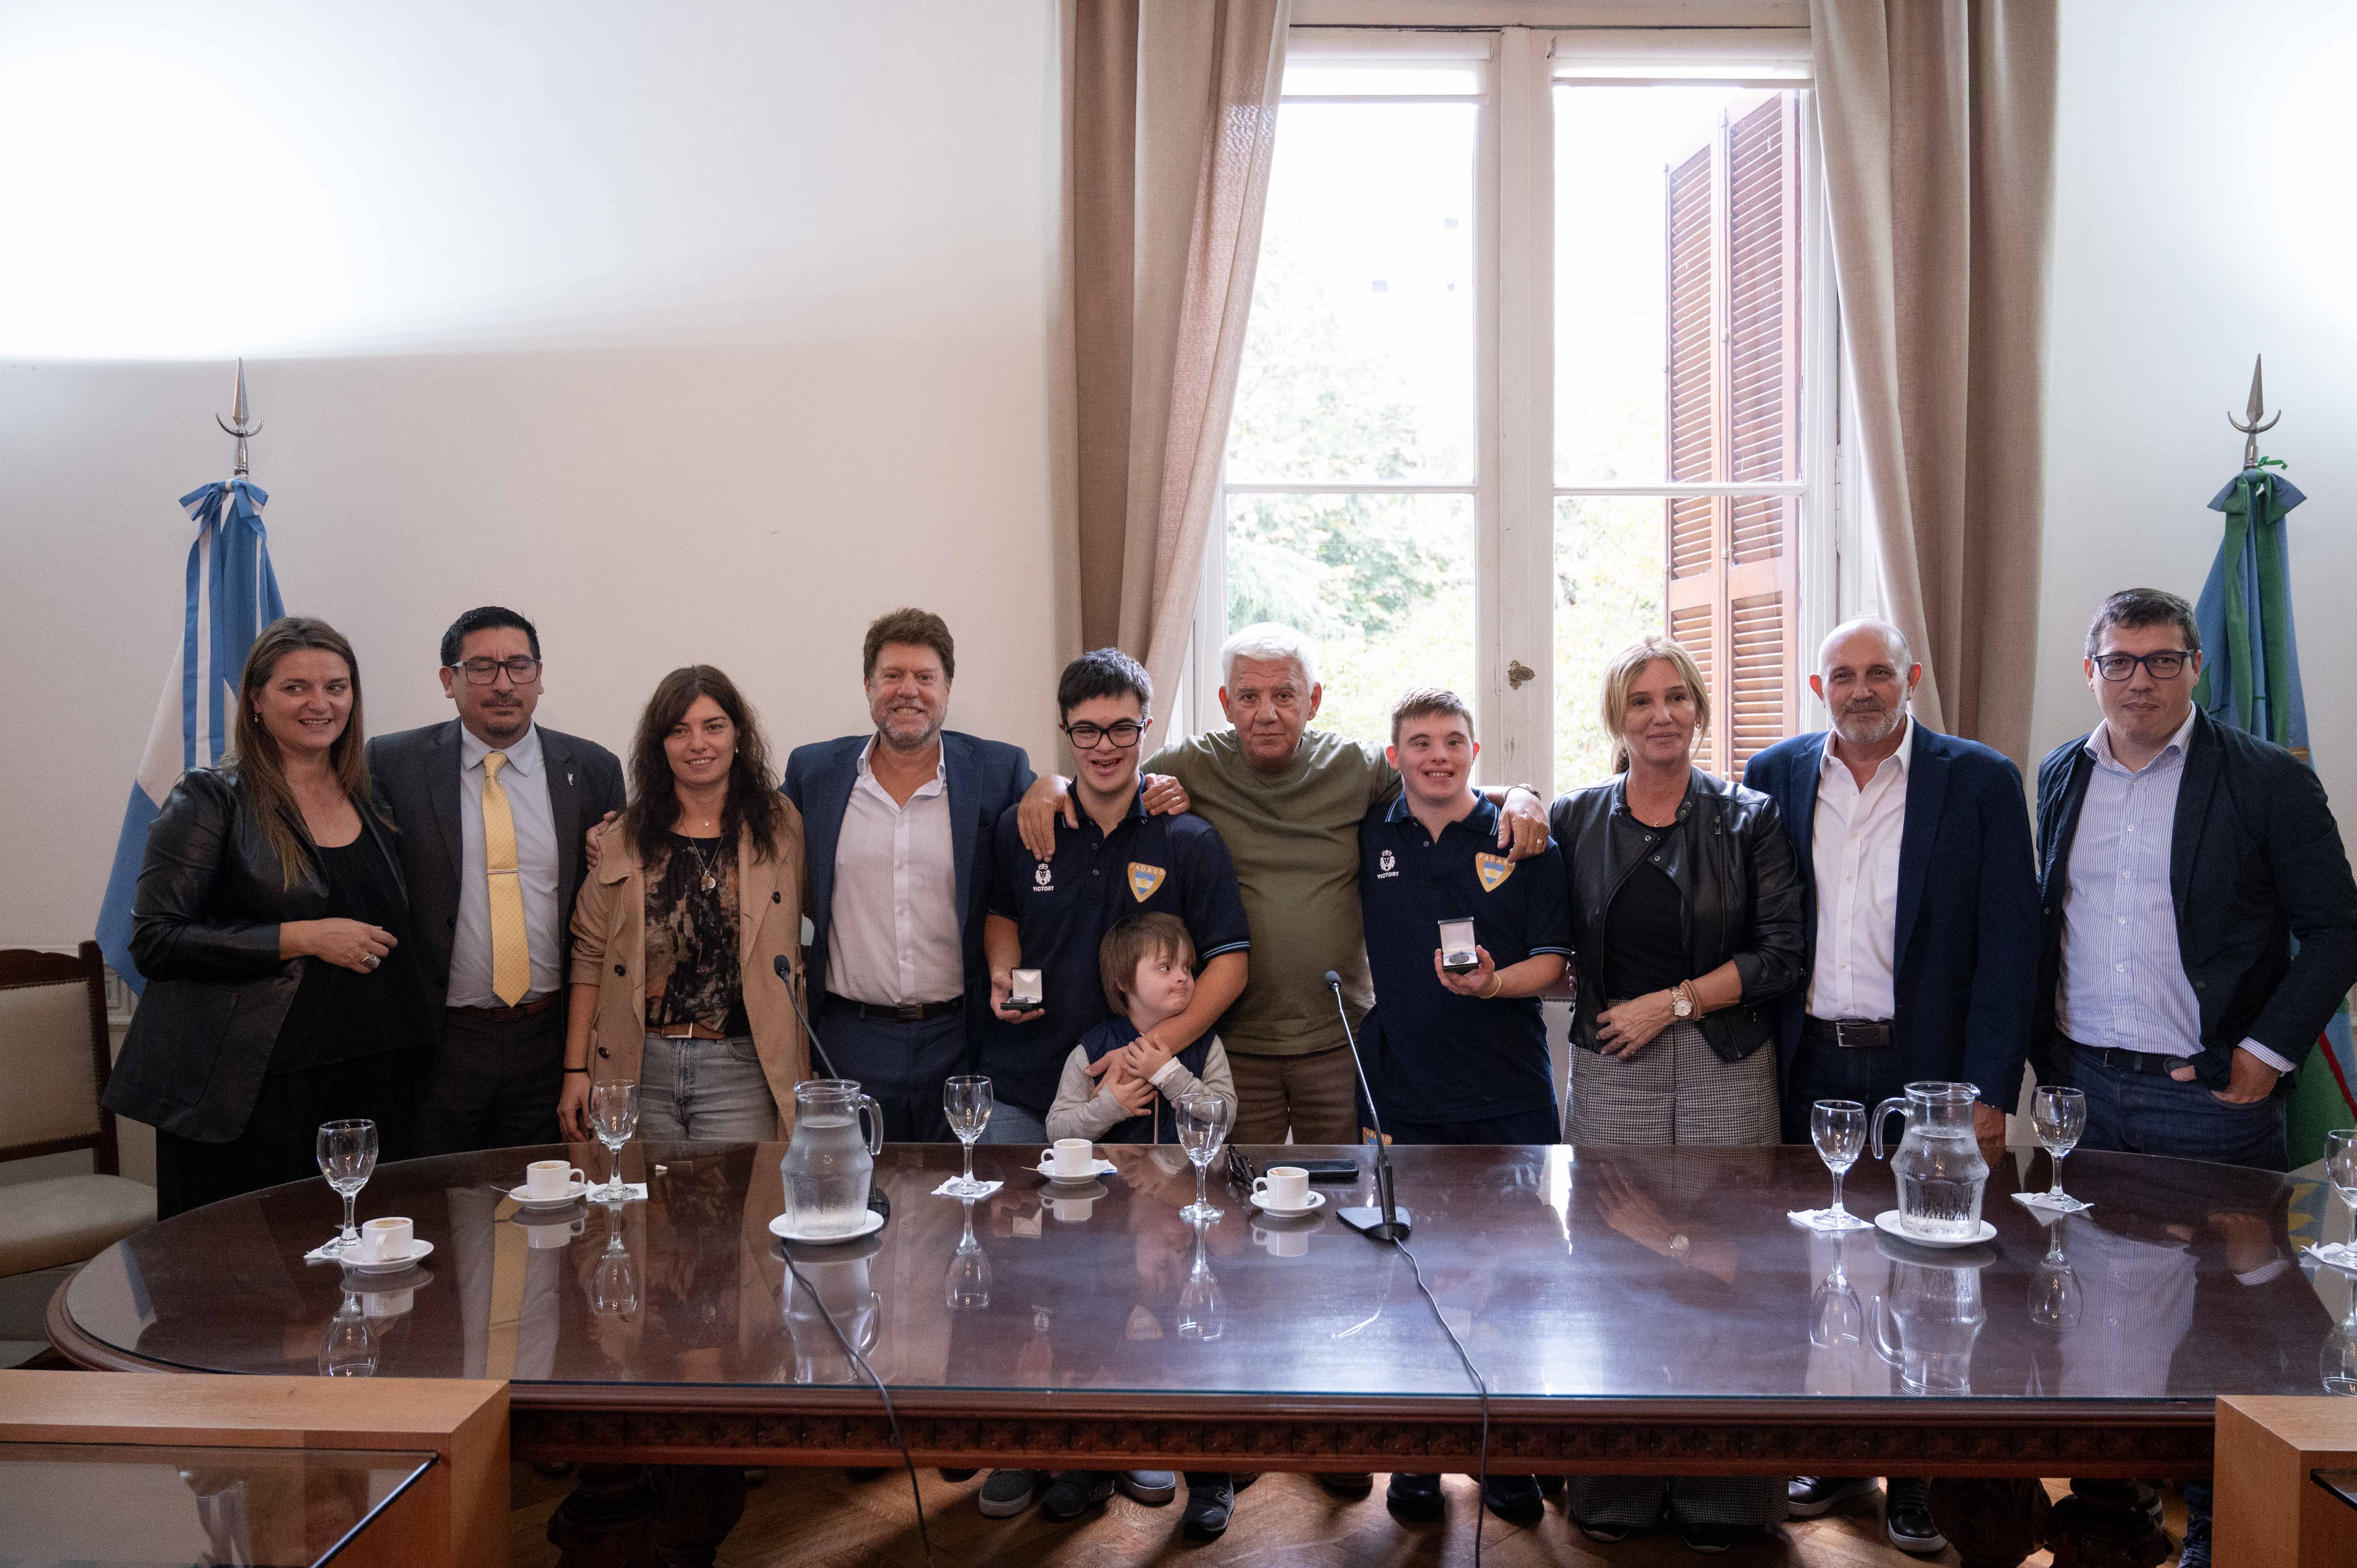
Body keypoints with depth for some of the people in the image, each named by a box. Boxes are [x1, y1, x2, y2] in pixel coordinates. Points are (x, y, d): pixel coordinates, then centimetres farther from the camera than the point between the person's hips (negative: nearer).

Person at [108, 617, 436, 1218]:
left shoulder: (370, 800, 13)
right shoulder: (212, 799, -3)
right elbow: (156, 941, -10)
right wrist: (303, 939, -16)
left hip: (371, 1078, 5)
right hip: (251, 1089, -4)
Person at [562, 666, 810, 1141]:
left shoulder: (781, 825, 3)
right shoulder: (622, 840, 6)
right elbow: (590, 958, 7)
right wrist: (576, 1071, 3)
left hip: (741, 1070, -1)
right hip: (641, 1067, 1)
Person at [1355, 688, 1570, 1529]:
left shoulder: (1521, 838, 1)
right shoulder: (1366, 838, 5)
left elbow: (1551, 961, -2)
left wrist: (1492, 983, -19)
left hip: (1509, 1095, -1)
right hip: (1403, 1094, 1)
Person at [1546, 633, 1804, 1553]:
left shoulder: (1748, 820, 3)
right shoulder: (1576, 821, 8)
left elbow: (1782, 954, -2)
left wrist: (1673, 1001, -8)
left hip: (1727, 1067, -1)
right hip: (1610, 1069, 1)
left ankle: (1719, 1492, 14)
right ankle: (1617, 1489, 14)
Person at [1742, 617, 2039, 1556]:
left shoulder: (1980, 782, -2)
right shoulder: (1774, 775, 5)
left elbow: (2008, 944, -5)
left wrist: (1989, 1093, -10)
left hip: (1922, 1074, -2)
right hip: (1808, 1070, 3)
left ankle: (1913, 1479, 22)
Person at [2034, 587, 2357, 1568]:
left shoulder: (2267, 779, -5)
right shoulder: (2061, 778, 8)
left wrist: (2268, 1052, -10)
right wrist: (2049, 1054, 8)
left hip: (2209, 1094, -4)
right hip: (2083, 1090, 4)